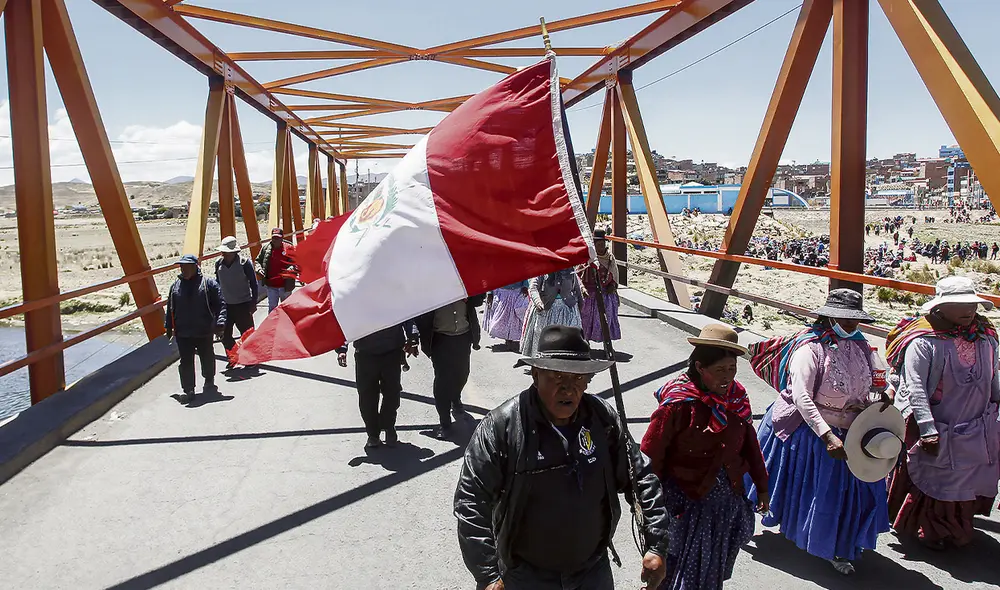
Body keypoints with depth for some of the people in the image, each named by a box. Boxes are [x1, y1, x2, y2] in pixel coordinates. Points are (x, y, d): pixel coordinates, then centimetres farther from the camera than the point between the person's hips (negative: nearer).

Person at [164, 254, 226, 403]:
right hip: (183, 333, 2)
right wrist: (168, 326, 13)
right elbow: (170, 308, 13)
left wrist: (219, 323, -18)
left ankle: (209, 381, 38)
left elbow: (220, 305, -9)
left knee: (207, 357, 15)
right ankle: (188, 390, 7)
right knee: (185, 362, 0)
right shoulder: (176, 286, 5)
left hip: (204, 332, -2)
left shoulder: (208, 284, -8)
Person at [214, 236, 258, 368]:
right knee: (224, 334, 6)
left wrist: (253, 303, -10)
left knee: (247, 333, 4)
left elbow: (253, 283, -7)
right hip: (225, 305, 5)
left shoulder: (244, 263, -12)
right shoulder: (219, 264, 1)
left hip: (243, 305, -4)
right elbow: (217, 283, 14)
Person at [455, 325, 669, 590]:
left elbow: (641, 477, 0)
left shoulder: (602, 417, -10)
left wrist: (656, 545, -4)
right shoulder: (500, 427, -22)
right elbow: (471, 503, -19)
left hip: (594, 568, 4)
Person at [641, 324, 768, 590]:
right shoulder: (678, 403, -24)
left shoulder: (736, 395, -6)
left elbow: (749, 442, 7)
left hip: (729, 497, 5)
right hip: (686, 502, -5)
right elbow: (651, 456, -18)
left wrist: (761, 486, 13)